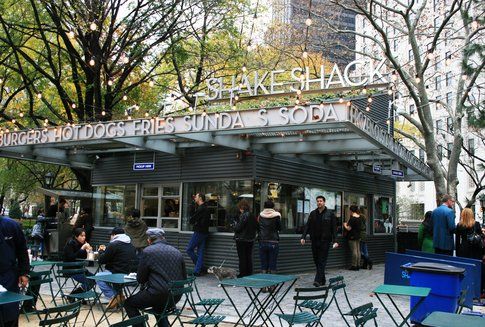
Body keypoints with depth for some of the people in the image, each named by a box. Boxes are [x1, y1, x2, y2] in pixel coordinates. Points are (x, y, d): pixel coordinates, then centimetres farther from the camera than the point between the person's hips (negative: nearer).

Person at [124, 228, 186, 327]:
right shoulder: (177, 252, 10)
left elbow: (140, 279, 1)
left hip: (159, 295, -6)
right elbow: (184, 277, 14)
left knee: (128, 303, 13)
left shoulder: (147, 251, -4)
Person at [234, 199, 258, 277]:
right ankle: (249, 273, 20)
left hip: (241, 239, -7)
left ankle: (243, 273, 8)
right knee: (249, 257, 14)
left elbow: (238, 228, -19)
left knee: (242, 257, 3)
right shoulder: (252, 216, 1)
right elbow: (256, 226, 9)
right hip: (251, 239, 7)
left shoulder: (243, 215, -18)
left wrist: (235, 226, 2)